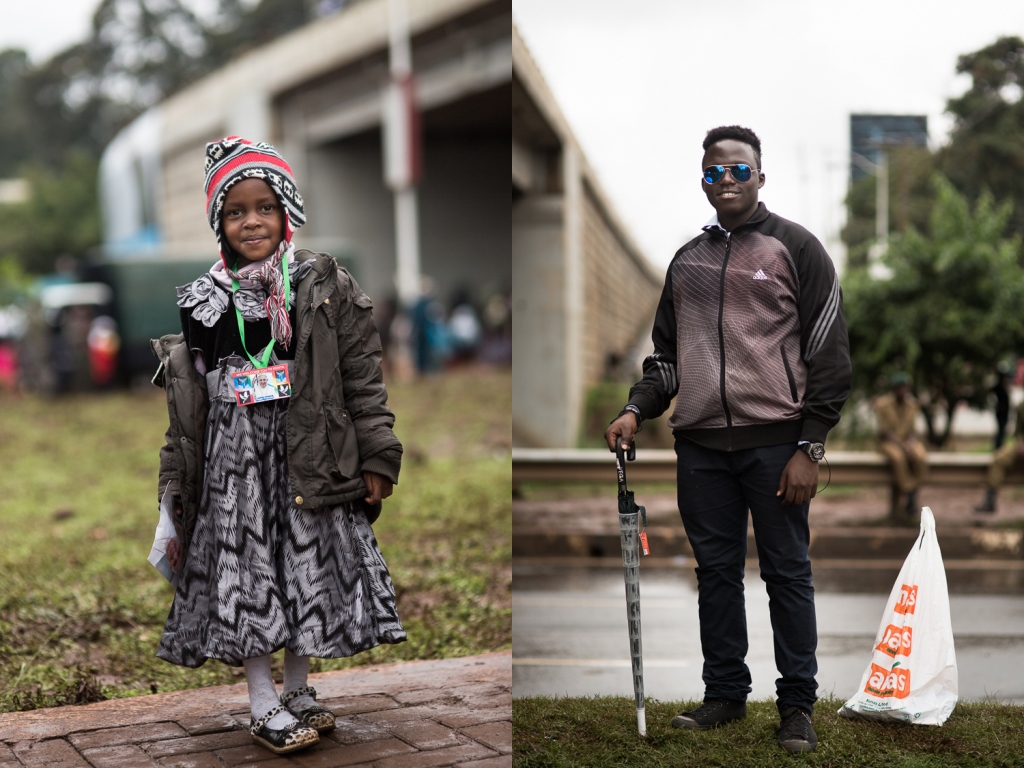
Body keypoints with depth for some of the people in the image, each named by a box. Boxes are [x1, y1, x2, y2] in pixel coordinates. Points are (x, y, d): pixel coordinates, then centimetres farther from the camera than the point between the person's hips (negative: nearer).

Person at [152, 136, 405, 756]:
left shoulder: (326, 286, 0)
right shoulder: (202, 302, 5)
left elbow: (363, 376, -1)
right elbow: (185, 403, 8)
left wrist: (376, 456, -5)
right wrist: (177, 488, 7)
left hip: (310, 454, 0)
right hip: (233, 455, 1)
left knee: (309, 567, 8)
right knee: (243, 571, 1)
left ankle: (298, 691, 25)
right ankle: (264, 706, 12)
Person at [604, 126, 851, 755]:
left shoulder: (795, 248, 1)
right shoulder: (686, 261, 16)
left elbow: (830, 353, -3)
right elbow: (667, 353, 22)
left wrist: (809, 446, -9)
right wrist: (637, 410, 4)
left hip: (775, 442, -5)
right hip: (700, 444, 5)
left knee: (787, 572, 1)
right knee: (716, 571, 9)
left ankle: (798, 704, 9)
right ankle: (725, 692, 20)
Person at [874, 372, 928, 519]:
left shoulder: (912, 404, 6)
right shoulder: (882, 404, -6)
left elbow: (913, 429, 6)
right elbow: (883, 431, -9)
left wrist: (910, 443, -16)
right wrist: (901, 445, -22)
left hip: (909, 441, 3)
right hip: (889, 442, -3)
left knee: (920, 458, -31)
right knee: (898, 458, -38)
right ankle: (910, 497, -27)